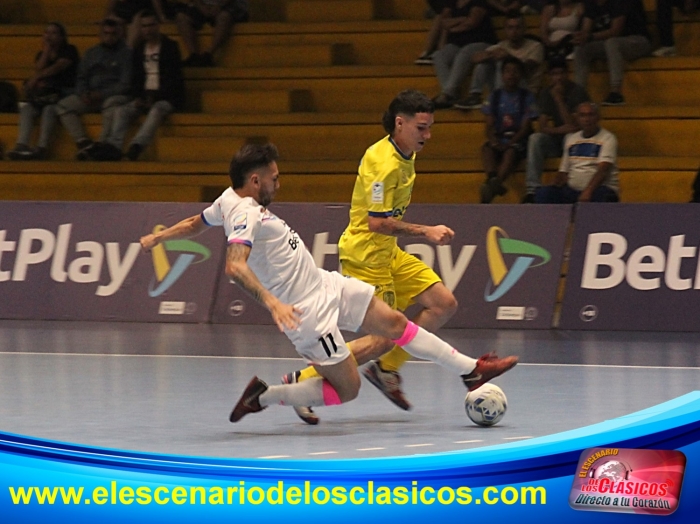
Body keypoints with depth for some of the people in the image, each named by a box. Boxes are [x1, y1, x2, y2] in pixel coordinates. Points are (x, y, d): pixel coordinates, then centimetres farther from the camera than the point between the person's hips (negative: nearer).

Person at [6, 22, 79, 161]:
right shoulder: (42, 54, 20)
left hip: (64, 92, -5)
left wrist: (37, 77, -21)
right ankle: (21, 145, -41)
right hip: (45, 91, 5)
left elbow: (57, 67, -13)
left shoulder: (69, 51, 4)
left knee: (49, 107, -37)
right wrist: (46, 51, 1)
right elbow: (38, 69, 0)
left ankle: (42, 148, -47)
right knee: (26, 107, -25)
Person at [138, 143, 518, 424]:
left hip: (326, 284, 10)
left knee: (394, 323, 11)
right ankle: (263, 398, 8)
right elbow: (234, 266, -39)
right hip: (308, 312, -10)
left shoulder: (230, 200, 5)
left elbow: (195, 223, 20)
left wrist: (158, 238, 37)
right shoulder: (245, 215, -24)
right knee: (346, 390, -3)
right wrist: (271, 301, -48)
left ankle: (471, 371, 20)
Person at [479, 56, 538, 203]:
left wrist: (509, 143, -17)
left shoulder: (527, 97, 6)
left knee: (511, 151, -37)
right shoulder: (495, 96, 14)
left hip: (518, 141, -3)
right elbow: (489, 126, 8)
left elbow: (525, 127, -2)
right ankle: (493, 179, -57)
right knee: (486, 147, -32)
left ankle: (493, 185, -59)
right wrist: (494, 142, -13)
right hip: (498, 140, 3)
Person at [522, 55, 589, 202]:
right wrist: (559, 130, -24)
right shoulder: (546, 94, 2)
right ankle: (532, 189, -33)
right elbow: (542, 127, -5)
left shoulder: (577, 92, -11)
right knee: (535, 138, -25)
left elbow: (572, 125, -20)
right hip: (556, 140, 4)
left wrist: (558, 98, -21)